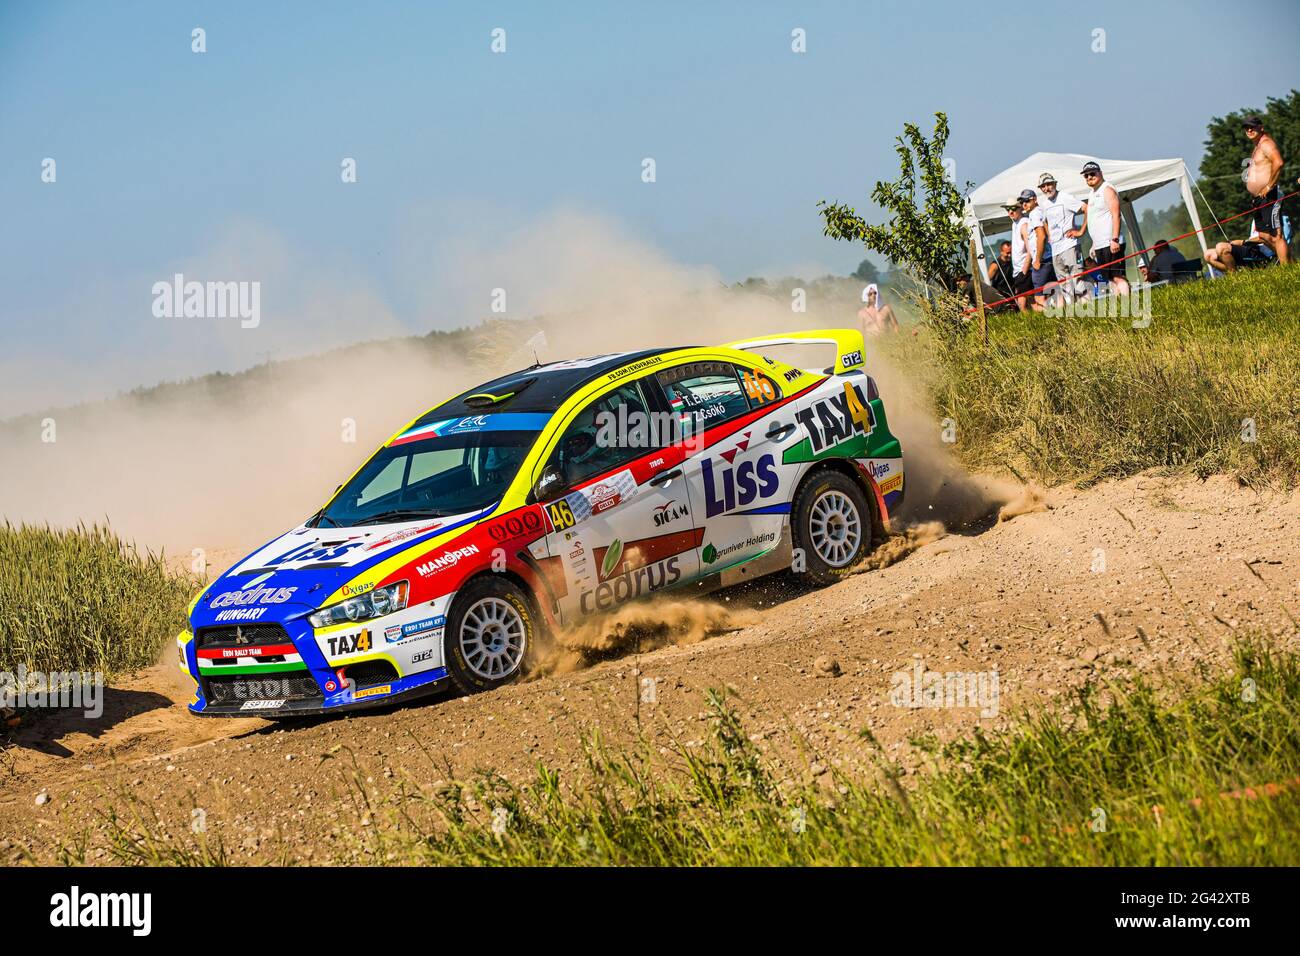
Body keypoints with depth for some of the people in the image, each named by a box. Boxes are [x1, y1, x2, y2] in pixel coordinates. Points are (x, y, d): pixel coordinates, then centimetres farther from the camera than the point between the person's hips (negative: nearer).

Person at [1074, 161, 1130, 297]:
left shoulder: (1107, 190, -7)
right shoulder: (1091, 194, 22)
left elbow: (1116, 215, -15)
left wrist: (1115, 239, -24)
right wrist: (1094, 245, 22)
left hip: (1110, 244, -9)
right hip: (1099, 245, 9)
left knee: (1118, 277, -13)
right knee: (1110, 279, 7)